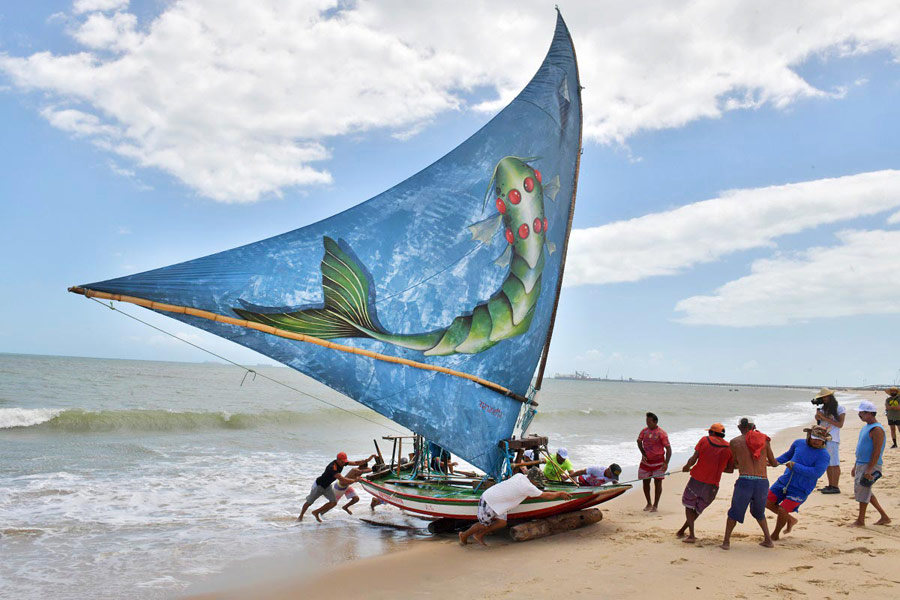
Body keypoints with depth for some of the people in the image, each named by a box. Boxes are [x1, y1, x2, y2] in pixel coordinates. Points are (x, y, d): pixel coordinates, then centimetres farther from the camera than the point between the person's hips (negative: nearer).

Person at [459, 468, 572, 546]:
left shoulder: (520, 476, 1)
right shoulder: (528, 487, -23)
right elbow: (546, 496, -14)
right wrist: (560, 494, 1)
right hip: (488, 502, -8)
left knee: (502, 522, 6)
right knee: (484, 524, 9)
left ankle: (479, 535, 20)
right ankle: (464, 535, 30)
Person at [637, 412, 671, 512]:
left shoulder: (661, 433, -15)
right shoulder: (644, 431, 0)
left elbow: (668, 449, -13)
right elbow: (639, 442, 14)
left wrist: (666, 463, -21)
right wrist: (643, 454, -1)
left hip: (658, 461, -4)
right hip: (646, 461, 4)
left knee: (658, 482, 1)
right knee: (645, 482, 8)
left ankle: (655, 505, 12)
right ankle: (648, 504, 23)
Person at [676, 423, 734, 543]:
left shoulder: (704, 440, -3)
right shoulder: (729, 448, 1)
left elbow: (693, 459, -8)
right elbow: (730, 469, 5)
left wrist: (687, 467, 11)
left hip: (697, 479, -2)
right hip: (712, 484, 2)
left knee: (689, 505, 13)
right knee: (698, 508, 19)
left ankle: (691, 535, 0)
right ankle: (682, 531, 25)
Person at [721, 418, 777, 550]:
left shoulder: (734, 442, 8)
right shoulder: (764, 440, 12)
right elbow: (774, 463, 20)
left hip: (745, 481, -2)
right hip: (763, 482, 3)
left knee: (734, 512, 14)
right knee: (758, 512, 27)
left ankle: (726, 542, 13)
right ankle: (768, 540, 27)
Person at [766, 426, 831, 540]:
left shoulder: (823, 455, -12)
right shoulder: (799, 443, 4)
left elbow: (817, 472, -25)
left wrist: (795, 466, -23)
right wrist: (776, 461, 11)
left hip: (800, 490, -6)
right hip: (784, 481, 6)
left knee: (782, 510, -12)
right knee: (767, 502, 5)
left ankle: (775, 535, 14)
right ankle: (790, 519, 28)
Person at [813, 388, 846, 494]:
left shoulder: (840, 409, -1)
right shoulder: (823, 409, 16)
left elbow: (840, 424, -8)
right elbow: (819, 423, 21)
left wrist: (825, 418, -12)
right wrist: (818, 417, 0)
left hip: (832, 439, -6)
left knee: (834, 463, -6)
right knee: (827, 464, 8)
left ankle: (835, 487, -5)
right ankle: (830, 485, 14)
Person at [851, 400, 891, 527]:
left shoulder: (876, 429, -17)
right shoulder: (866, 427, 13)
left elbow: (877, 451, -21)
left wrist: (869, 470, -24)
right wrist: (855, 466, 21)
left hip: (870, 466, -10)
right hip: (861, 464, 10)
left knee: (863, 492, -2)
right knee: (860, 491, 14)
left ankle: (860, 521, 10)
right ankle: (884, 517, 23)